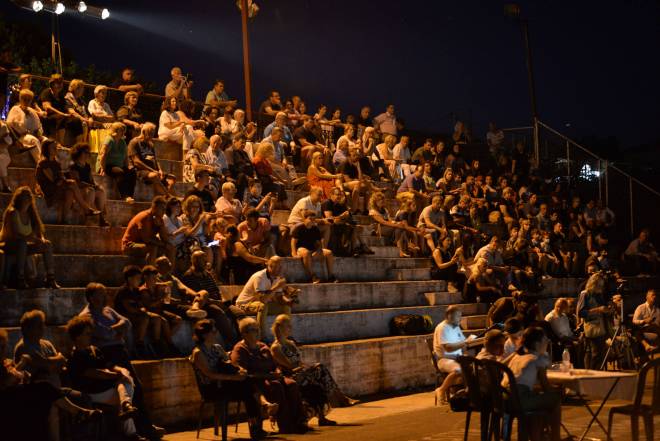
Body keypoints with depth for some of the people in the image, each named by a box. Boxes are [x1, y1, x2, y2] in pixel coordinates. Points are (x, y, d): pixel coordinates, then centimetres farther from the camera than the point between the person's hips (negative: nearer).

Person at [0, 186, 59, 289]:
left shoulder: (30, 213, 6)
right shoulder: (12, 213, -16)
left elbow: (37, 230, 7)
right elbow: (15, 234, -26)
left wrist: (41, 238, -16)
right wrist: (32, 239, -35)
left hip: (22, 246, 8)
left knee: (47, 244, -6)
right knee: (22, 243, -38)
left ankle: (50, 279, -10)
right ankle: (20, 279, -40)